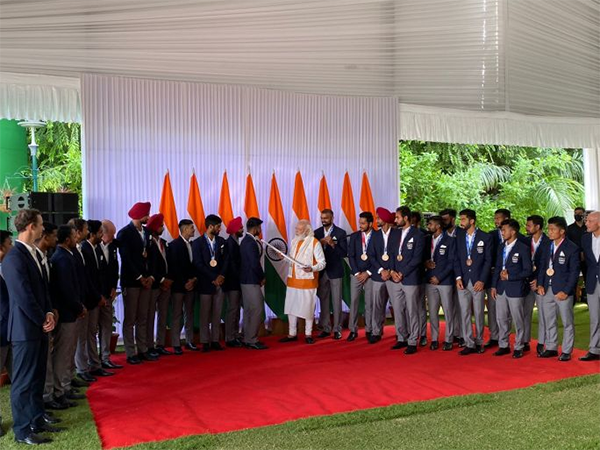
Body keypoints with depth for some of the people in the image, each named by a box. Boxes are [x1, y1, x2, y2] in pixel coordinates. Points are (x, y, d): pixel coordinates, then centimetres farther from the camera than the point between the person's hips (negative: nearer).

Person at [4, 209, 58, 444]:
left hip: (39, 327, 9)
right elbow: (23, 297, -20)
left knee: (37, 378, 17)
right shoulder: (14, 258, -19)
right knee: (24, 380, 2)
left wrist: (49, 313, 0)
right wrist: (42, 321, -11)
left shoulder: (33, 253, 9)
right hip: (26, 328, -8)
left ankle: (37, 421, 29)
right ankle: (22, 430, 14)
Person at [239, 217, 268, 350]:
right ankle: (252, 340, -3)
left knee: (248, 311, 13)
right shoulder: (251, 243, -18)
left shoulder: (245, 241, 13)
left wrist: (259, 277, 13)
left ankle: (247, 339, 19)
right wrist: (262, 277, -6)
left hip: (245, 280, 10)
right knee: (257, 310, -6)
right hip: (252, 281, -10)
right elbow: (255, 264, -21)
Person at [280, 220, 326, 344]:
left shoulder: (314, 243, -9)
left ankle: (308, 334, 18)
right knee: (291, 307, 9)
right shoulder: (294, 241, 11)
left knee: (308, 308, 4)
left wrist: (312, 268, -27)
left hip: (307, 281, -6)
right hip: (292, 280, 6)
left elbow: (322, 263, -10)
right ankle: (292, 334, 21)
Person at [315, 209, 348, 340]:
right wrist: (320, 243, -13)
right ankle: (326, 328, 16)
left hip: (335, 271, -3)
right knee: (323, 301, 8)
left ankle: (337, 329, 7)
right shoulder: (317, 233, 7)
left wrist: (332, 244, -21)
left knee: (336, 301, 0)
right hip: (321, 271, 3)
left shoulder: (340, 233, -3)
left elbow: (344, 253, -8)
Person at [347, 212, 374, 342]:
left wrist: (368, 273, -8)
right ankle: (353, 330, 6)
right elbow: (351, 256, 3)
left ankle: (369, 330, 11)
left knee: (369, 303, 1)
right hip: (356, 274, 2)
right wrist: (357, 273, -5)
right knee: (354, 302, 0)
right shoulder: (354, 236, 6)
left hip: (370, 275, -2)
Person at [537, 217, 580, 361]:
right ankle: (551, 348, 24)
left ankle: (566, 351, 15)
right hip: (547, 289, 6)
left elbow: (574, 272, -10)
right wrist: (540, 284, 2)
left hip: (563, 291, -6)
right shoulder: (548, 247, 9)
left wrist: (565, 291, -15)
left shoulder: (572, 248, -9)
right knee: (549, 321, 12)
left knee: (567, 322, 5)